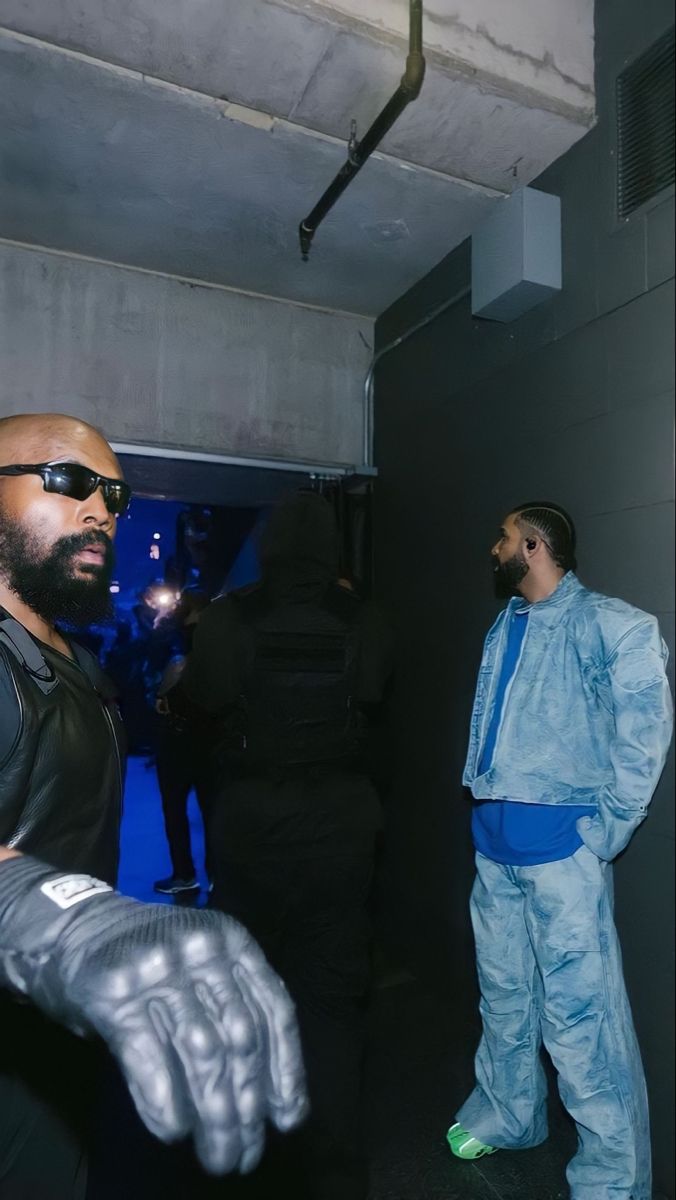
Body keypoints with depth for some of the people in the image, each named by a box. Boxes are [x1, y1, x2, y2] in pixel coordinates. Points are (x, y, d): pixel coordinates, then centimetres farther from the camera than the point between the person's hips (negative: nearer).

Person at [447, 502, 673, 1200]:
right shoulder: (504, 627, 11)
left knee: (578, 1010, 0)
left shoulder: (607, 625, -12)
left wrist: (606, 830, -13)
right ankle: (508, 1115, 42)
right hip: (494, 834, 7)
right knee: (503, 991, 21)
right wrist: (485, 804, 11)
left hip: (559, 839, -7)